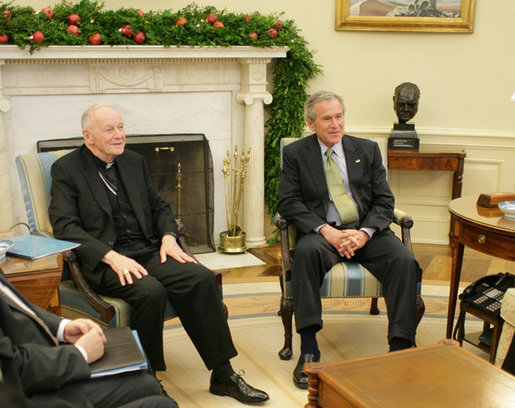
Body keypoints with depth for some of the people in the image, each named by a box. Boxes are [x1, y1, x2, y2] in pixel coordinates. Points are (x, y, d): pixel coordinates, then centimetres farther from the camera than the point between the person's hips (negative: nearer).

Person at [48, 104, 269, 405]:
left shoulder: (134, 161, 17)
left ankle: (223, 375, -13)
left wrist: (168, 236, -1)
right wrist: (111, 256, -23)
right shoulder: (67, 169, 0)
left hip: (149, 251, 5)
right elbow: (64, 226, -10)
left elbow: (159, 206, 21)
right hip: (104, 262, -5)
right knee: (151, 292, -33)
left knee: (202, 278, -20)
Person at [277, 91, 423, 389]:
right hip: (323, 232, -2)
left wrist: (365, 232, -13)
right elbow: (288, 203, -2)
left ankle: (400, 348, -22)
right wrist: (325, 230, -17)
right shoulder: (295, 154, 7)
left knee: (404, 260, -26)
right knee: (306, 252, -35)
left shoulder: (367, 150, 13)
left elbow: (384, 201, 7)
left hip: (366, 232, 2)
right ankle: (309, 350, -31)